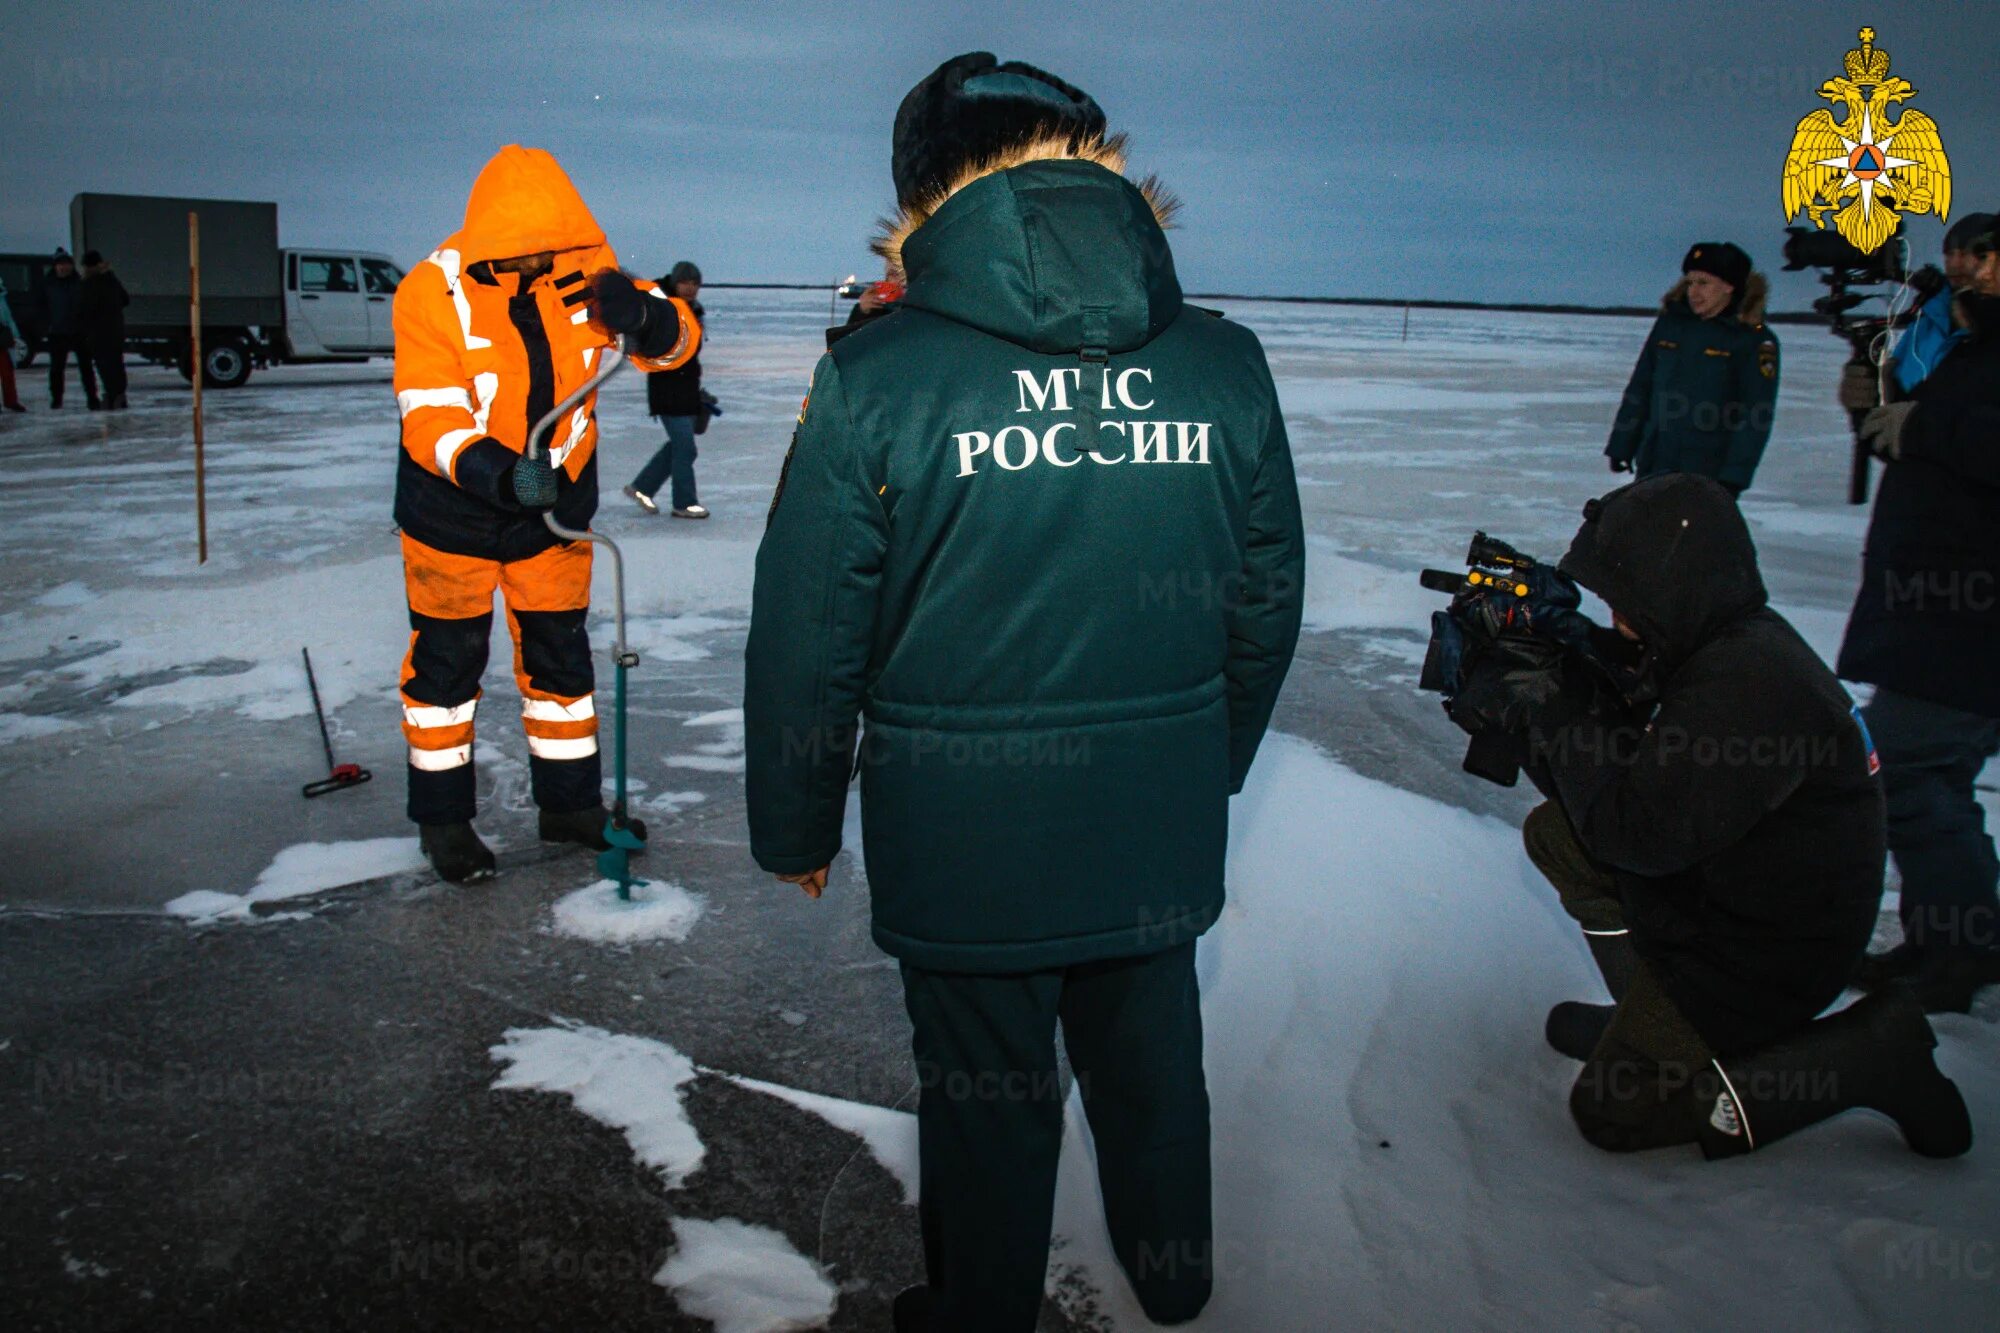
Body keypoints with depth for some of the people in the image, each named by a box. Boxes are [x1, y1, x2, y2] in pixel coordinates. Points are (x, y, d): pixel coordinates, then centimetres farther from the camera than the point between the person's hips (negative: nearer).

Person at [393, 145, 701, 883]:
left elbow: (678, 338, -7)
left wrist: (643, 316, -31)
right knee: (446, 662, 9)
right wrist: (497, 472, -44)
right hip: (454, 511, -3)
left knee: (559, 656, 14)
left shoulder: (585, 272, -11)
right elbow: (429, 418, -26)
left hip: (556, 508, 3)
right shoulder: (432, 293, -21)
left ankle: (570, 802, 31)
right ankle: (442, 817, 25)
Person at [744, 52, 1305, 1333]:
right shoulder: (1227, 366, -5)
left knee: (989, 1092, 17)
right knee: (1152, 1059, 25)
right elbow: (1268, 604, 4)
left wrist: (797, 827, 4)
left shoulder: (875, 379, -16)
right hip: (1162, 830, 4)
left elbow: (807, 640, -11)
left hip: (962, 842, -3)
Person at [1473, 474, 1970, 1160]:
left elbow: (1635, 832, -31)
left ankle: (1870, 1054, -3)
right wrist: (1542, 704, -8)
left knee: (1609, 1111, -7)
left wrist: (1562, 715, -21)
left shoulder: (1746, 685, -30)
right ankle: (1646, 1019, 16)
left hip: (1763, 952, -10)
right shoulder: (1730, 645, 2)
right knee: (1553, 832, 9)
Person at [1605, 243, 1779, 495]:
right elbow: (1640, 388, 13)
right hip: (1653, 469, 5)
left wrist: (1734, 477, -16)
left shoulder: (1754, 340, -5)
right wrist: (1621, 446, 10)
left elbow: (1756, 417, -9)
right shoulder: (1670, 322, 8)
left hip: (1710, 477, -5)